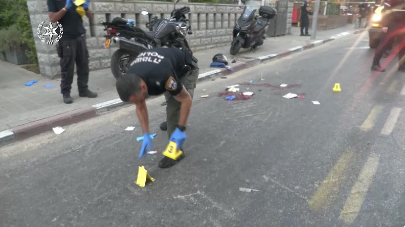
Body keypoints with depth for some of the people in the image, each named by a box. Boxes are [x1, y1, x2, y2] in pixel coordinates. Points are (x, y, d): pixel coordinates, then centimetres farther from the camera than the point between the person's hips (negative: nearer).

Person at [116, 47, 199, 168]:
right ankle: (174, 122, 50)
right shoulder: (131, 80, -24)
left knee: (174, 107, -19)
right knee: (171, 104, 18)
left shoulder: (162, 77, -45)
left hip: (186, 70, -6)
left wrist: (181, 129, -31)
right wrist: (146, 135, -13)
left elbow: (186, 100, -32)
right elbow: (140, 107, -9)